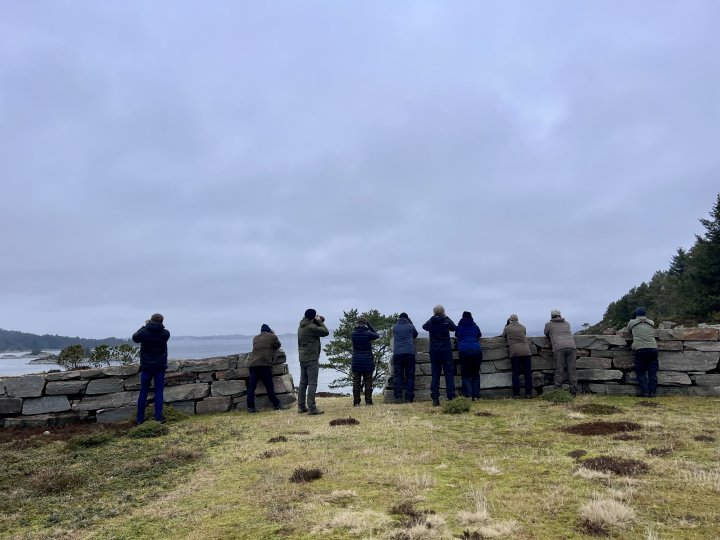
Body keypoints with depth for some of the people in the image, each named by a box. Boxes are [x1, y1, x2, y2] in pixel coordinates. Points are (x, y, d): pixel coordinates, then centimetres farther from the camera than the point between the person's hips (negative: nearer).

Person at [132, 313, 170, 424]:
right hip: (160, 367, 0)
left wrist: (145, 326, 15)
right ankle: (158, 418, 4)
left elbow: (134, 338, 11)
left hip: (146, 367, 0)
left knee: (143, 393, 10)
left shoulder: (143, 332, -11)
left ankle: (140, 418, 16)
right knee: (159, 392, 5)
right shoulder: (165, 333, -8)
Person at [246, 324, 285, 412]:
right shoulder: (272, 337, 8)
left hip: (252, 364, 4)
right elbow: (278, 345, 21)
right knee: (269, 386, 1)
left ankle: (250, 407, 0)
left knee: (251, 386, 3)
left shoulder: (255, 338, 21)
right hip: (264, 364, -4)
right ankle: (276, 405, 7)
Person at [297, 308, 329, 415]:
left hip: (303, 359, 9)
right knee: (312, 384, -6)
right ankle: (312, 408, -6)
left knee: (303, 383, 12)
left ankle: (301, 406, 17)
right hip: (312, 359, -9)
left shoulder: (302, 327, 12)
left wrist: (319, 319, 1)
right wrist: (319, 321, 0)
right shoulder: (311, 327, -17)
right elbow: (326, 332, -10)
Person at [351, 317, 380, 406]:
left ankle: (356, 402, 6)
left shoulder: (353, 334, -3)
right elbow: (376, 335, 7)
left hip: (356, 362, 3)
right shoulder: (368, 333, -12)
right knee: (368, 382, 6)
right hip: (367, 362, -2)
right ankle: (368, 401, 5)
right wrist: (369, 326, 8)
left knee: (356, 382, 7)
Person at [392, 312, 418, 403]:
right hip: (410, 353, 0)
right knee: (410, 376, 4)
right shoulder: (411, 326, 9)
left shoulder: (395, 327, 11)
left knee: (397, 376, 2)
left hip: (397, 354, 0)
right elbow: (415, 334, 25)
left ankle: (398, 397, -7)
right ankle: (409, 398, 1)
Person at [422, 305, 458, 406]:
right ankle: (451, 397, 1)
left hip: (434, 353, 2)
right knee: (449, 375, 4)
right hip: (446, 352, -2)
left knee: (435, 376, 5)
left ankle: (435, 399, 2)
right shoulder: (447, 322, -8)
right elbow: (454, 328, 12)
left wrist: (432, 318, 17)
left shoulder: (431, 322, -3)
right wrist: (447, 317, 18)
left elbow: (424, 326, 18)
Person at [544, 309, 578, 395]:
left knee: (559, 371, -3)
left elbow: (546, 335, 30)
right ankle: (574, 391, 5)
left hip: (559, 348, -3)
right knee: (572, 370, 5)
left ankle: (558, 391, -5)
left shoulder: (548, 324, 17)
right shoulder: (567, 323, 27)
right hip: (571, 346, 3)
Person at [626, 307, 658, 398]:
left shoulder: (632, 323, 8)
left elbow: (628, 329, 27)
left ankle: (645, 392, -1)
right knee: (652, 372, 7)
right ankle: (653, 392, 6)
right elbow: (653, 334, 26)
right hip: (653, 349, 3)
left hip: (640, 350, -3)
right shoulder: (651, 323, 15)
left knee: (641, 373, 4)